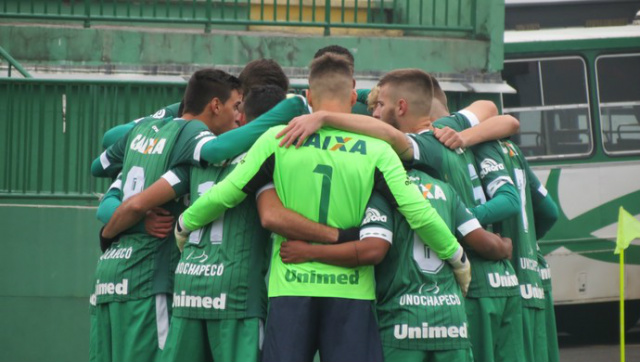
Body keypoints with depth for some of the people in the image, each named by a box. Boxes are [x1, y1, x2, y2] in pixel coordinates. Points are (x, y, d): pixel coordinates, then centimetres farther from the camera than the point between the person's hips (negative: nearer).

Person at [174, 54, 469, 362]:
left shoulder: (278, 139, -1)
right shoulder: (375, 151, -3)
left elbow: (224, 194, 3)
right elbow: (420, 215, -6)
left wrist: (184, 225, 21)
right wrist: (457, 259, 9)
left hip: (291, 288, 1)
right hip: (351, 291, -1)